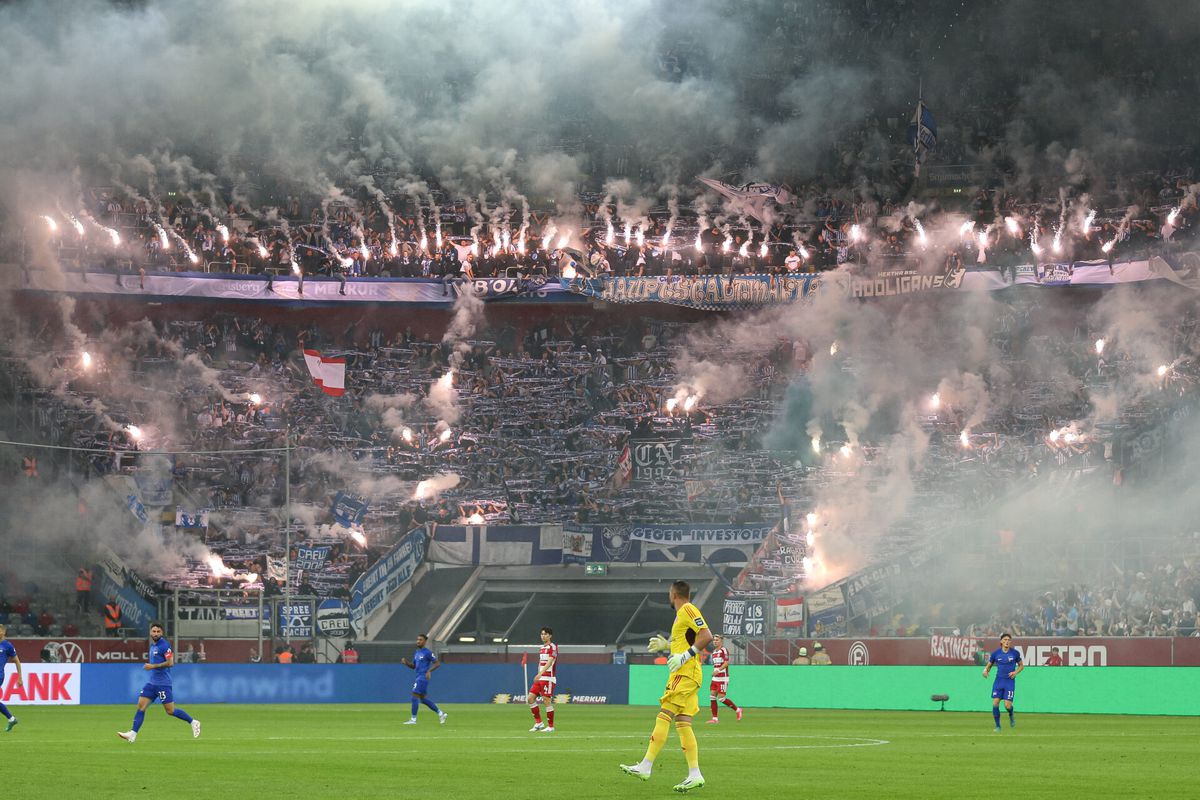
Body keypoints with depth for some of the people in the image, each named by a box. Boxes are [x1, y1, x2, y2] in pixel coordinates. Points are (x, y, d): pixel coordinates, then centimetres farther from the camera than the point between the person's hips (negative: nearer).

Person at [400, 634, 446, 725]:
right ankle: (441, 713, 20)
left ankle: (413, 719, -7)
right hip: (419, 677, 9)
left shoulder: (427, 652, -9)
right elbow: (413, 666, 23)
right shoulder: (416, 653, 16)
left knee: (415, 696, -11)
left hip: (423, 676, -9)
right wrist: (406, 662, 5)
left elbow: (437, 663, -10)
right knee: (423, 699, 12)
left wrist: (429, 671, -21)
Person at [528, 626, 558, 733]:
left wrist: (540, 673, -34)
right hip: (540, 679, 8)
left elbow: (550, 661, -22)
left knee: (547, 701, -7)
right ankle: (538, 723, 8)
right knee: (531, 698, 1)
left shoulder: (552, 647, -9)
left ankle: (550, 727, 1)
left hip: (548, 679, -8)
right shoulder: (542, 648, 18)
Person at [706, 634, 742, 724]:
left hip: (723, 678, -8)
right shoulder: (714, 652, 16)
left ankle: (737, 710, 8)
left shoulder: (724, 651, -8)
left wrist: (718, 670, -29)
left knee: (721, 698, -10)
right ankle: (715, 718, 3)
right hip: (715, 678, 8)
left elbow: (726, 663, -19)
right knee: (712, 696, 0)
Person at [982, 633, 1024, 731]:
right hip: (999, 681, 1)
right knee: (995, 703, -9)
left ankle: (1011, 716, 27)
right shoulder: (995, 653, 0)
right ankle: (997, 726, 7)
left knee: (1007, 705, -10)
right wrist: (986, 670, -11)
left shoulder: (1015, 653, -2)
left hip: (1010, 681, -1)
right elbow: (989, 665, 11)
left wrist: (1015, 672, -8)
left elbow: (1021, 665, 11)